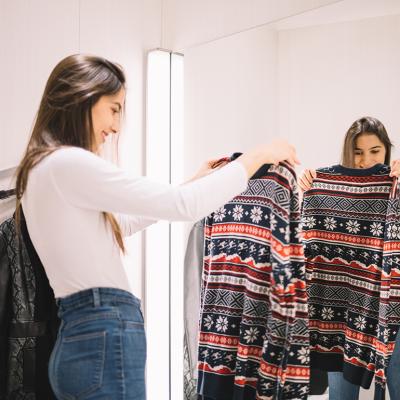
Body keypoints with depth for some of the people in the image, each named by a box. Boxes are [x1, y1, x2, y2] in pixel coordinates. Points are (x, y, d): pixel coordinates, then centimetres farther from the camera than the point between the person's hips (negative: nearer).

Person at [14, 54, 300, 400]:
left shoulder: (43, 169, 14)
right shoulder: (68, 163, -16)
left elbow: (118, 223, 26)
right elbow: (183, 205, -19)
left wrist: (196, 182, 26)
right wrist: (258, 155, -7)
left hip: (84, 336, 10)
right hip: (105, 339, -10)